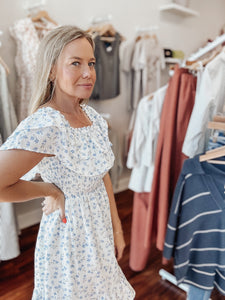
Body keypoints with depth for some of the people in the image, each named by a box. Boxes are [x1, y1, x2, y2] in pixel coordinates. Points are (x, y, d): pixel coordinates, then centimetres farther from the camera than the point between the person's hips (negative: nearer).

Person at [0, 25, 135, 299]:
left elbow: (103, 176, 3)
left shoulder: (93, 116, -4)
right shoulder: (42, 127, -28)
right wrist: (50, 190, -18)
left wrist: (117, 228, 6)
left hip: (100, 229, 7)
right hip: (69, 235, -6)